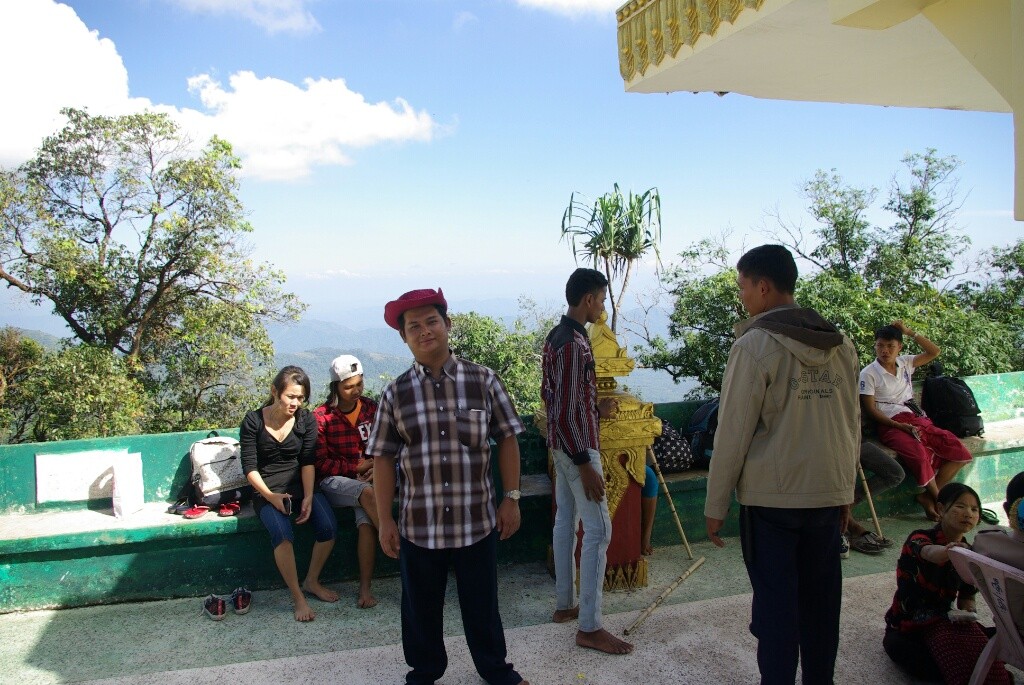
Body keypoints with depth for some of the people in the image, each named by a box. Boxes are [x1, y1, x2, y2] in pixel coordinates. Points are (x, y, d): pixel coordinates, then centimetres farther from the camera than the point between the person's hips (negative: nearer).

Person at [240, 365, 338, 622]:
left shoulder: (306, 420, 0)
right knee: (281, 532, -32)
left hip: (300, 484, 3)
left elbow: (308, 462, -3)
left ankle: (311, 582, 1)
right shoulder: (253, 421, -6)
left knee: (328, 524, -23)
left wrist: (308, 497, -16)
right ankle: (298, 598, -19)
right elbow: (250, 467, -6)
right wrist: (270, 496, -20)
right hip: (267, 489, -2)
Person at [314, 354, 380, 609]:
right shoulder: (321, 417, -6)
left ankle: (365, 588, -21)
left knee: (365, 521, -27)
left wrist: (377, 469, -9)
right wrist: (355, 468, -10)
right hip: (334, 480, -2)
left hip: (367, 478, 2)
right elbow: (320, 463, -4)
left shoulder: (372, 408, 3)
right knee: (367, 493, -34)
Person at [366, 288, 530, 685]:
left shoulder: (482, 380, -4)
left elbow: (506, 439, 1)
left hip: (477, 519, 0)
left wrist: (511, 498, -2)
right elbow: (383, 459, 1)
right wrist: (385, 521, 0)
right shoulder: (396, 393, -2)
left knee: (482, 604, 16)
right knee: (421, 608, 17)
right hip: (419, 523, 1)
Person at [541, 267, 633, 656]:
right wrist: (585, 464, -23)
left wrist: (597, 409, 18)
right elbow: (567, 411, -24)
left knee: (565, 522, 16)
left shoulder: (554, 337, 9)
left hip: (560, 443, 10)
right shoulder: (575, 343, -21)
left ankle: (564, 605, 27)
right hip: (577, 446, -10)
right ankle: (589, 627, 1)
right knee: (599, 530, -5)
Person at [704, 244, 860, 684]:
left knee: (776, 601, 4)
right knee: (821, 599, 15)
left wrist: (716, 504, -4)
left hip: (771, 496, -5)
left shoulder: (756, 345, -11)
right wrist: (845, 490, 20)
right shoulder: (840, 345, 6)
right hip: (828, 494, 6)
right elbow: (852, 425, 10)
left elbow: (733, 433, -11)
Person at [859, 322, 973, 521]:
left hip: (915, 419, 7)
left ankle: (928, 497, -6)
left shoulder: (904, 363, 17)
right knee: (919, 454, -34)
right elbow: (870, 410, -6)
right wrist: (900, 426, -17)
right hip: (890, 425, -6)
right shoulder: (868, 374, 0)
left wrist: (910, 332, 8)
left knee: (958, 451, -13)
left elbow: (934, 352, 18)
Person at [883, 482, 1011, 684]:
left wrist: (967, 612, -11)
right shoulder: (919, 539, -13)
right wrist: (948, 551, -62)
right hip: (906, 628, -4)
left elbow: (967, 597, 14)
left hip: (943, 621, 4)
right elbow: (929, 552, -38)